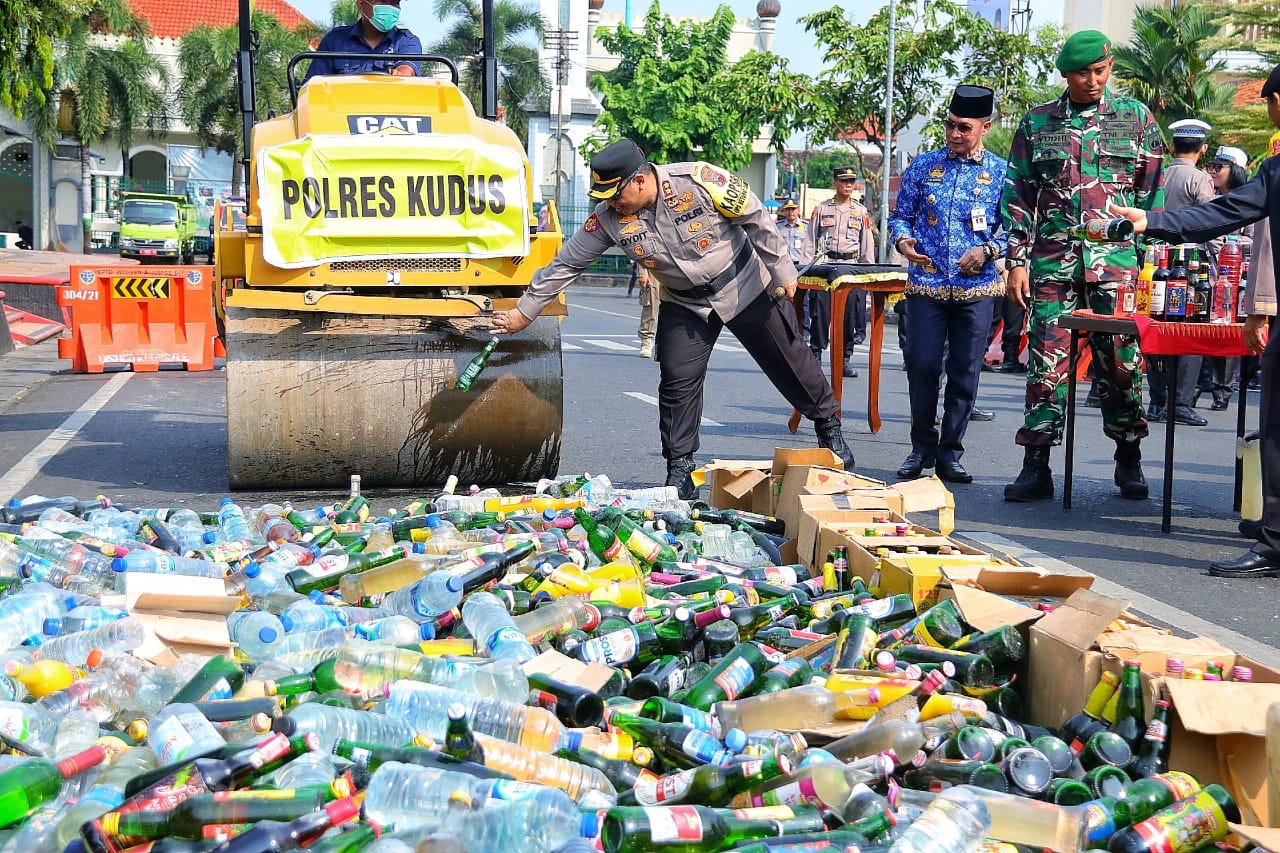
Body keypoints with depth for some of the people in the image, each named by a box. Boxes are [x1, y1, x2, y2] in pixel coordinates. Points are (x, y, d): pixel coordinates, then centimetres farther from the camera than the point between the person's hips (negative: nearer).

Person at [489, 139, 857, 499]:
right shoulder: (607, 218, -18)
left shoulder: (700, 181, -28)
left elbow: (757, 219, -17)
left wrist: (783, 272, -12)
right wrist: (523, 312, -8)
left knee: (789, 362, 7)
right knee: (677, 383, -4)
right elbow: (565, 264, -10)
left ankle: (829, 426, 28)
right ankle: (680, 473, 6)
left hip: (747, 287, -3)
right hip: (685, 304, 3)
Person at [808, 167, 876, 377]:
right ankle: (815, 354, 0)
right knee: (820, 310, -6)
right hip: (824, 264, -1)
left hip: (851, 266, 1)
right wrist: (806, 267, 0)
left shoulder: (861, 212, 12)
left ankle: (846, 358, 6)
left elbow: (868, 245, 12)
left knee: (850, 312, 0)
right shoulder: (821, 209, 8)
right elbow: (810, 240, 9)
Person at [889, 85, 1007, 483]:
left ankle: (950, 453, 15)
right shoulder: (924, 165, 7)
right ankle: (922, 448, 15)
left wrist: (987, 250, -13)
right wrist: (903, 240, -9)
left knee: (965, 374, 4)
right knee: (922, 367, -2)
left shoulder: (1001, 173, 4)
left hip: (977, 289, 0)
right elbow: (901, 214, 11)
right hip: (925, 285, 0)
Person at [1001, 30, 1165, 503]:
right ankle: (1036, 467, 3)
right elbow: (1018, 195, 9)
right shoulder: (1037, 122, 9)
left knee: (1121, 360, 2)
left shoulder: (1135, 117, 8)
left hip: (1116, 259, -1)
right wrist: (1018, 260, 1)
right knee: (1046, 360, -2)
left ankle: (1129, 462, 16)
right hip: (1053, 259, 1)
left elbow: (1154, 190, 8)